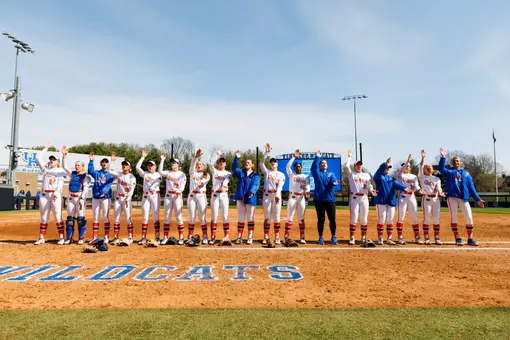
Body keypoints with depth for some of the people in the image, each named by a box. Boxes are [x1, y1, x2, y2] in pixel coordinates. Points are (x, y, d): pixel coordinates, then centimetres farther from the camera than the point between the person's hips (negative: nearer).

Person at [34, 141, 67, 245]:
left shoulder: (61, 171, 6)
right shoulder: (45, 168, 19)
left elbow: (61, 182, -7)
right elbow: (38, 158, 18)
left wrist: (57, 192, -22)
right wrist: (46, 148, 18)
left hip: (55, 195, -5)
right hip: (44, 194, 5)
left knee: (58, 216, -7)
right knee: (43, 217, 7)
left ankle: (61, 237, -4)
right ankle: (41, 237, 11)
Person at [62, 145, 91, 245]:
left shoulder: (86, 176, -1)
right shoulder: (72, 173, 14)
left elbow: (85, 188, -8)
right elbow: (64, 166, 10)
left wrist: (81, 199, -17)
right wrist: (64, 155, -1)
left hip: (80, 197, -5)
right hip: (71, 197, 5)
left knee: (81, 218, -4)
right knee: (70, 218, 6)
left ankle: (81, 238, 1)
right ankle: (68, 238, 11)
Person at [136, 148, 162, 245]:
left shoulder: (158, 174, 6)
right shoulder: (145, 174, 15)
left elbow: (157, 182, -13)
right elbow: (137, 167, 1)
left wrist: (152, 188, -30)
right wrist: (143, 157, 0)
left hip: (155, 195, -3)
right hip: (145, 196, 3)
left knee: (155, 216, -2)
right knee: (144, 217, 1)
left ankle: (157, 237, 4)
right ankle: (144, 237, 4)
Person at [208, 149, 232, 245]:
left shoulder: (228, 173, 11)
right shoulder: (214, 171, 11)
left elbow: (227, 180, -11)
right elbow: (211, 163, -8)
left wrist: (223, 185, -31)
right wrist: (217, 153, -7)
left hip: (224, 195, 0)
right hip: (215, 194, 0)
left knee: (225, 217, 0)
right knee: (214, 216, 0)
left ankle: (226, 236, 5)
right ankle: (213, 237, 3)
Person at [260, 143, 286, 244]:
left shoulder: (281, 174, 10)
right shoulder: (267, 172, 13)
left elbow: (280, 186, -4)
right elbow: (261, 162, -2)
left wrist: (277, 195, -19)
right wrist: (266, 152, -12)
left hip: (276, 195, 0)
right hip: (267, 195, 0)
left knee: (276, 217, 1)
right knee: (267, 217, 1)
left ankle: (277, 238, 6)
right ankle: (266, 237, 6)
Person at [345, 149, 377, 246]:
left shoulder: (366, 175, 15)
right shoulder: (351, 174, 7)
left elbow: (369, 185, 4)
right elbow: (347, 166, -10)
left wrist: (371, 191, -18)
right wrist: (349, 157, 2)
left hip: (364, 198, 3)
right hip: (354, 197, -3)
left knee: (364, 219, 4)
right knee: (354, 219, -4)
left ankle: (364, 237, 14)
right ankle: (352, 238, 2)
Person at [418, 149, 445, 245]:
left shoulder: (437, 178, 16)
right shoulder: (422, 177, 8)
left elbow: (438, 188, 1)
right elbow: (420, 168, -10)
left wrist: (440, 193, -22)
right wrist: (423, 158, -20)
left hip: (436, 199, 4)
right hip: (426, 198, -3)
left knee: (436, 219, 3)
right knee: (426, 219, -4)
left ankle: (437, 238, 9)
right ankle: (427, 238, 3)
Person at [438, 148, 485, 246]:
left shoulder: (466, 173, 18)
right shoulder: (449, 171, 12)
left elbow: (471, 187, 13)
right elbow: (441, 168, -11)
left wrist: (477, 199, 6)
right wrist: (443, 157, -21)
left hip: (464, 198, 2)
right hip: (452, 196, -2)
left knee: (469, 218, -3)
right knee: (454, 217, -2)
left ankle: (470, 239, 8)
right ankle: (457, 238, 7)